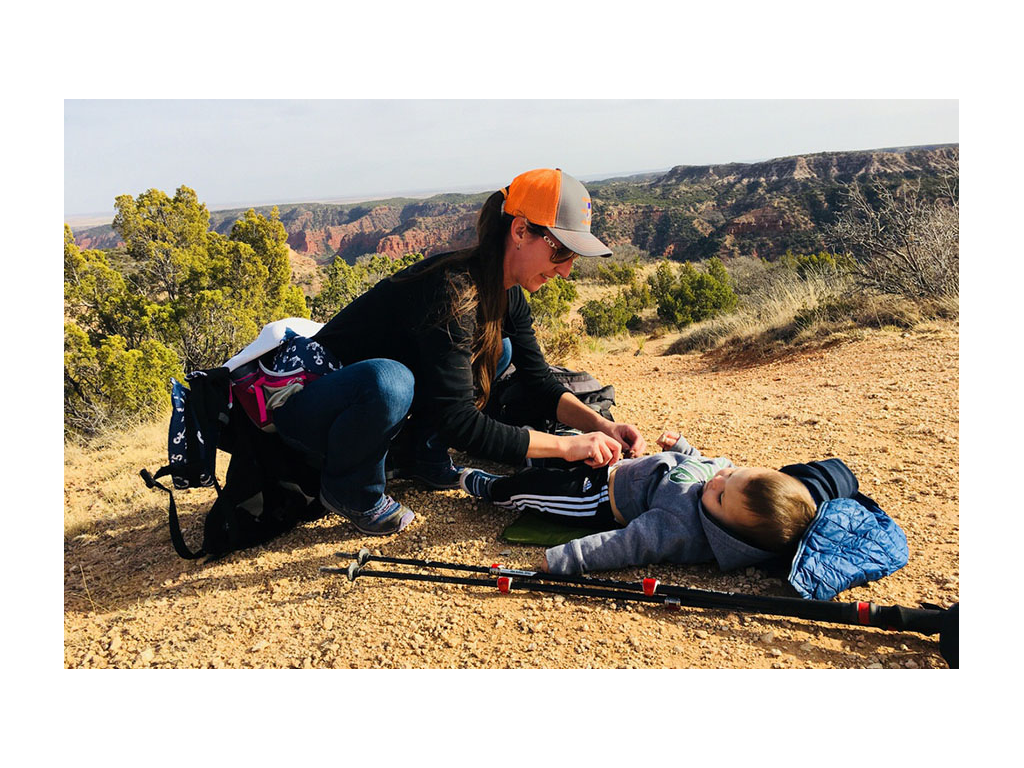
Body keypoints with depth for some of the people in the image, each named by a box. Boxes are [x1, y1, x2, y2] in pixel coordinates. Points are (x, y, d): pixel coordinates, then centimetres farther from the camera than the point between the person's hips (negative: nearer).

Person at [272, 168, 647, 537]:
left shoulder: (507, 293, -4)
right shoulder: (452, 290, -31)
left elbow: (541, 382, 1)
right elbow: (456, 421, -33)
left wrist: (601, 425, -14)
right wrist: (565, 445, -29)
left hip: (371, 402, 8)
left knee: (498, 348, 2)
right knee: (388, 380, -40)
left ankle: (426, 458, 4)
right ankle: (350, 490, -11)